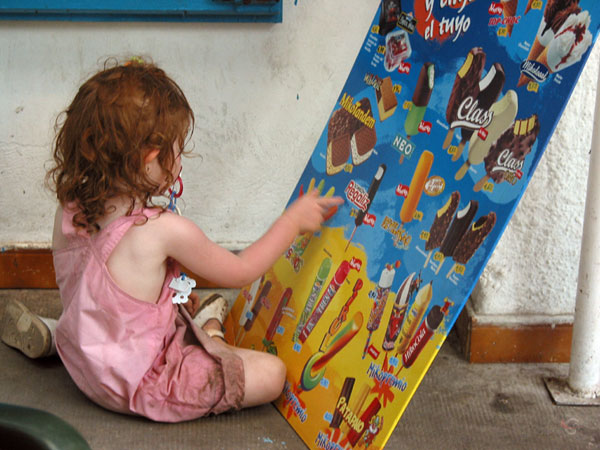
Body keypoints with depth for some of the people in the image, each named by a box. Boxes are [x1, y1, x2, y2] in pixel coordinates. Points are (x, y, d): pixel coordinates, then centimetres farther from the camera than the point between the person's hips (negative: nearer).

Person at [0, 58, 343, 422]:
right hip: (136, 385, -8)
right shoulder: (163, 230, -28)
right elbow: (241, 271, -12)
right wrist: (294, 219, 0)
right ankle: (209, 333, 14)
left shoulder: (70, 209, -8)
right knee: (271, 373, -6)